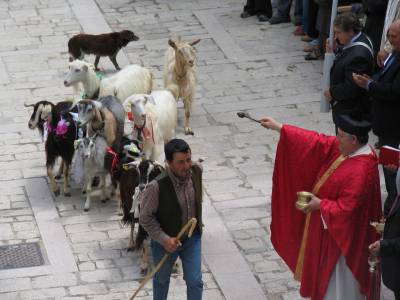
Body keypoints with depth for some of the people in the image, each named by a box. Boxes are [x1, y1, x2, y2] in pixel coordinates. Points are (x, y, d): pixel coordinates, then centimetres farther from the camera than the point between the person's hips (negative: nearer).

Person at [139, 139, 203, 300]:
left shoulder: (197, 171, -17)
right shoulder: (157, 186, -32)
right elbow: (145, 218, -20)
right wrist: (164, 239, -24)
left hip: (192, 238, 3)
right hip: (166, 240, -3)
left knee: (195, 281, 6)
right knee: (161, 280, 21)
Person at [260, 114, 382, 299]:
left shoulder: (360, 171, -33)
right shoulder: (346, 148, -6)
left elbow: (346, 209, -32)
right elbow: (318, 142, 2)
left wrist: (320, 204, -17)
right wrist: (279, 128, 2)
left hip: (342, 233, -9)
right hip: (332, 227, 9)